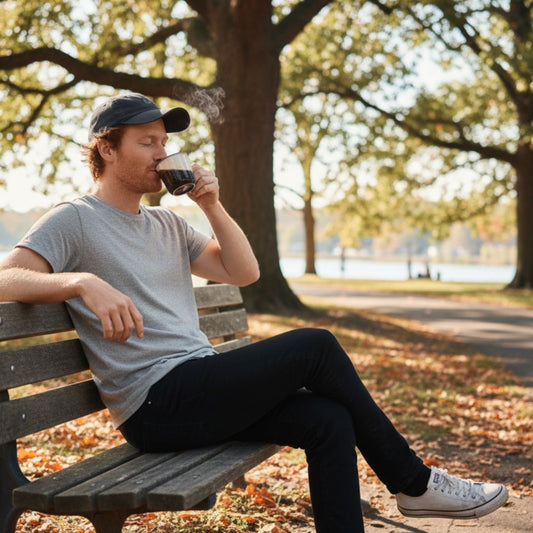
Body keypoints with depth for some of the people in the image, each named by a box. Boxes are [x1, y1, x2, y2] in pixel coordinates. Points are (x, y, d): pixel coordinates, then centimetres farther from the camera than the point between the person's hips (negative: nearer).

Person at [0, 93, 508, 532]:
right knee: (316, 346, -16)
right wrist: (83, 282, -34)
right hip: (153, 403, -8)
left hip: (199, 388, 8)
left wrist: (211, 205, 4)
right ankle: (414, 482, 0)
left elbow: (243, 272, 17)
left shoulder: (166, 224, 20)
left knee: (329, 420, -13)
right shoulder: (72, 221, -2)